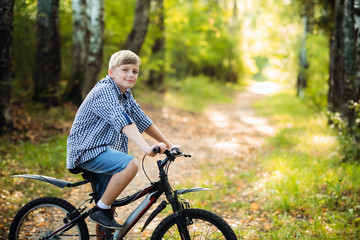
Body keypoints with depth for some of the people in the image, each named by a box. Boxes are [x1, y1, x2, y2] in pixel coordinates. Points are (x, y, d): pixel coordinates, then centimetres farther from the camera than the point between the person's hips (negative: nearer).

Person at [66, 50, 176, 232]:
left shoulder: (125, 94, 13)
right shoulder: (104, 91, -17)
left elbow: (143, 121, 16)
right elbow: (122, 122, -32)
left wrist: (168, 145, 10)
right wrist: (147, 148, -44)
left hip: (103, 151, 9)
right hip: (87, 151, -9)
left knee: (108, 209, 10)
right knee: (131, 164, -31)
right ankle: (100, 210, -17)